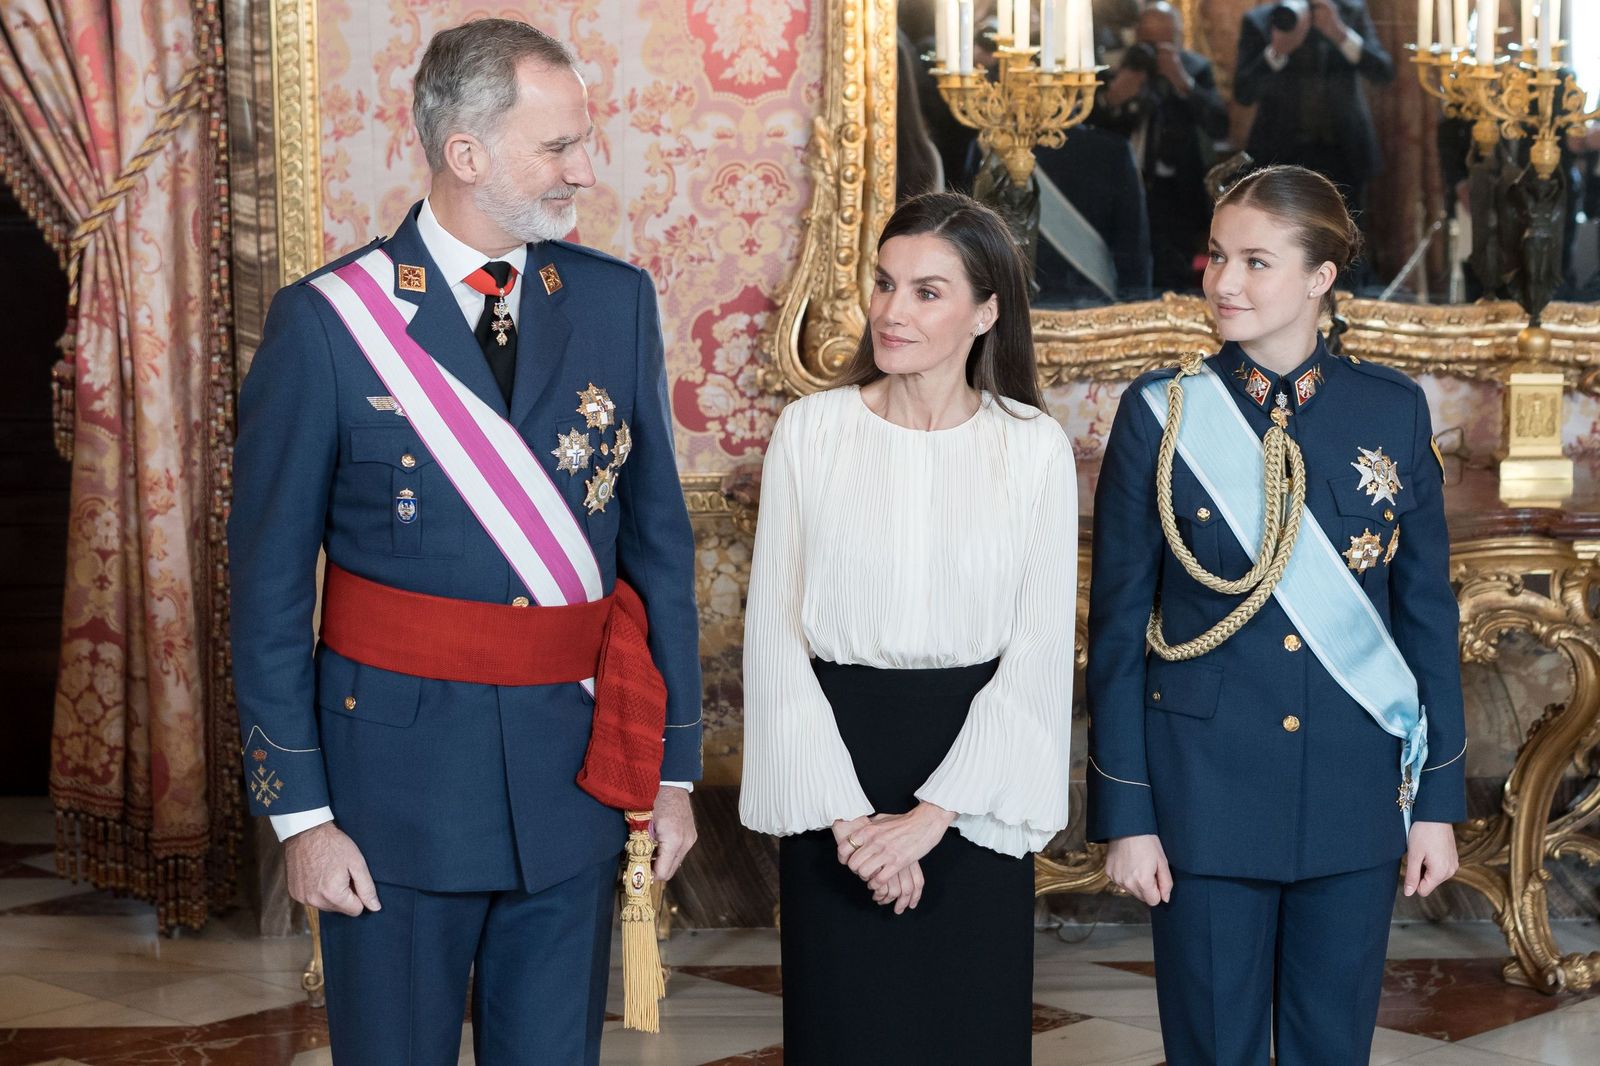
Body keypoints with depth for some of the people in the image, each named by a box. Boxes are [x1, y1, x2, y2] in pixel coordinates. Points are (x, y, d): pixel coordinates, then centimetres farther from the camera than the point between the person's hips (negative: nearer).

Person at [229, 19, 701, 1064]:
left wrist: (674, 766, 6)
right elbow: (270, 586, -4)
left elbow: (660, 545, 8)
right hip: (396, 771, -3)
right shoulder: (326, 322, -8)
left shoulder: (618, 302, 3)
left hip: (577, 772, 3)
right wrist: (300, 809, -7)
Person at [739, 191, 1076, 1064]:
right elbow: (774, 636, -2)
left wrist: (931, 815, -12)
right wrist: (842, 811, -10)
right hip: (832, 776, 0)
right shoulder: (810, 430, -2)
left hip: (972, 791, 0)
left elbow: (1040, 652, -4)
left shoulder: (1035, 449, -2)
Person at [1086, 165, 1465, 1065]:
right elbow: (1118, 627, -2)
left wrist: (1439, 801, 1)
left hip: (1355, 792, 2)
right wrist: (1125, 815, -5)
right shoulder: (1161, 415, -4)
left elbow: (1429, 612, 4)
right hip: (1206, 789, -1)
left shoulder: (1394, 410, 0)